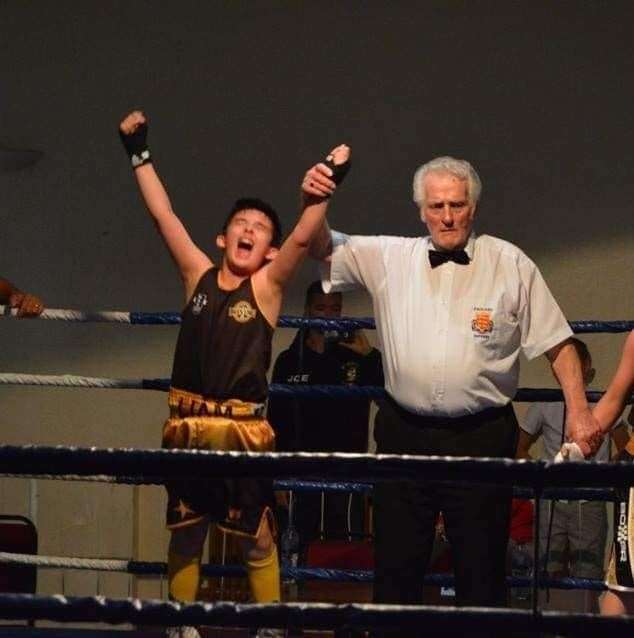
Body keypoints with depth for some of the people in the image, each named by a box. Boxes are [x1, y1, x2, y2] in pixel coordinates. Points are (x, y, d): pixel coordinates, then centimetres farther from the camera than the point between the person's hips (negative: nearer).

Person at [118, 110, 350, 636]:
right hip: (188, 427, 3)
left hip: (245, 429, -3)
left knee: (258, 539, 4)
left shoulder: (267, 285, 0)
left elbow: (303, 237, -14)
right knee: (185, 533, 11)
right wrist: (139, 153, 2)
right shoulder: (198, 275, 6)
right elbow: (163, 214, 4)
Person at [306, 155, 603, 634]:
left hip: (482, 438, -2)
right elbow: (322, 248, 9)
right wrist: (314, 203, -10)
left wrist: (579, 411, -5)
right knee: (395, 568, 8)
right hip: (405, 433, 2)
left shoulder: (511, 265, 0)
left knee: (482, 570, 1)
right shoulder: (389, 259, 6)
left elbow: (557, 344, 3)